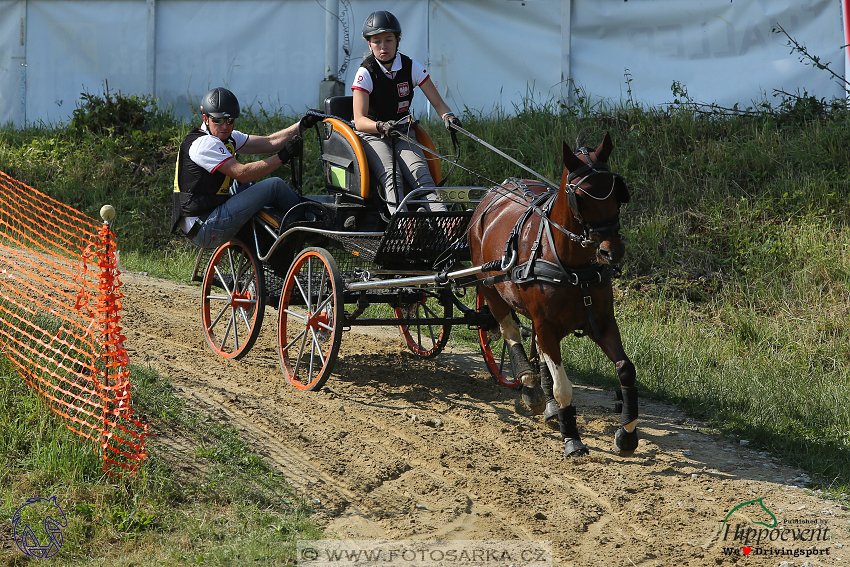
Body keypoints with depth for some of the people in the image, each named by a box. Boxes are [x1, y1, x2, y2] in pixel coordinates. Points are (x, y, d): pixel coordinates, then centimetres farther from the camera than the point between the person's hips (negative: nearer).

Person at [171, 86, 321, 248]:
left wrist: (302, 125, 2)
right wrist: (283, 156, -22)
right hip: (206, 231, -10)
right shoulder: (203, 143, -17)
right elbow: (242, 173, -24)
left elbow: (269, 142, 9)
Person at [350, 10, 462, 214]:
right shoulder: (365, 73, -12)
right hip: (372, 136, -3)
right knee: (391, 174, -32)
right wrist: (383, 127, -42)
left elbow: (437, 102, -2)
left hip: (403, 134, 3)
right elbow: (359, 120, -21)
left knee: (419, 172, -27)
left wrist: (447, 116, -26)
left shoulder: (411, 68, -2)